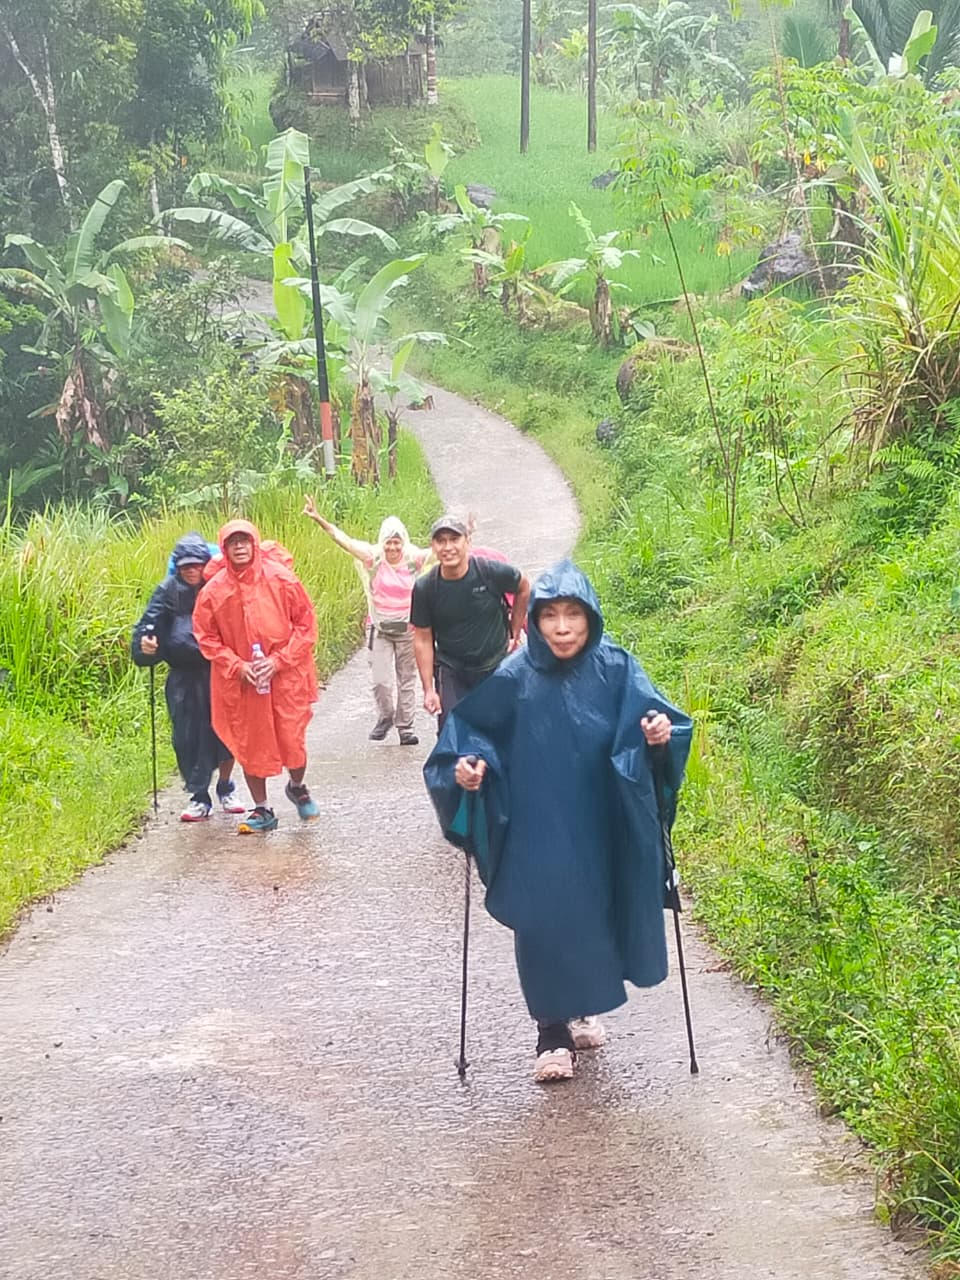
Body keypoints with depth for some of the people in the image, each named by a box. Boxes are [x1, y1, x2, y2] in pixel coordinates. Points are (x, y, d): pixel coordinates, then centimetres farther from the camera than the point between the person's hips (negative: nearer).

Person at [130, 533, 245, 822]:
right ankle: (199, 797, 11)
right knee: (188, 736, -1)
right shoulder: (169, 591, -1)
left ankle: (226, 787, 26)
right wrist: (144, 643, -26)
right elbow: (150, 623, -6)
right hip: (184, 676, 1)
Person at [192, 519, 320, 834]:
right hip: (240, 683, 1)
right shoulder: (213, 591, -4)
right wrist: (237, 666, -9)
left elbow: (306, 623, -1)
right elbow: (206, 637, 3)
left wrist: (279, 659, -11)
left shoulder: (281, 579, -7)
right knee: (250, 745, 6)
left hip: (285, 676, -1)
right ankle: (262, 810, 23)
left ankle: (297, 787, 34)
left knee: (293, 742, 1)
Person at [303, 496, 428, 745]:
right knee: (380, 680, -3)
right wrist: (319, 520, -22)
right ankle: (385, 717, 24)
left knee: (407, 679, 9)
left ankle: (405, 726, 20)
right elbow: (344, 540, -13)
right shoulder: (374, 558, -8)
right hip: (380, 628, 0)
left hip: (408, 629, 0)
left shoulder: (413, 560, -7)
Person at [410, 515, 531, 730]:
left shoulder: (492, 572, -14)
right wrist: (428, 690, -5)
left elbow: (523, 588, 8)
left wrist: (514, 635, 9)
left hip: (496, 667, 0)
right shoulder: (424, 588, -10)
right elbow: (423, 640, -3)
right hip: (451, 672, 0)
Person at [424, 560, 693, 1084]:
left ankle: (582, 1007, 39)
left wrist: (661, 731, -34)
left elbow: (651, 718, -12)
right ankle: (553, 1032, 13)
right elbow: (469, 730, 0)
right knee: (543, 924, -1)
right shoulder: (513, 678, -10)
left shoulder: (616, 669, -9)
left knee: (593, 917, 15)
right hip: (537, 831, -1)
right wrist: (467, 766, -18)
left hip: (598, 829, 2)